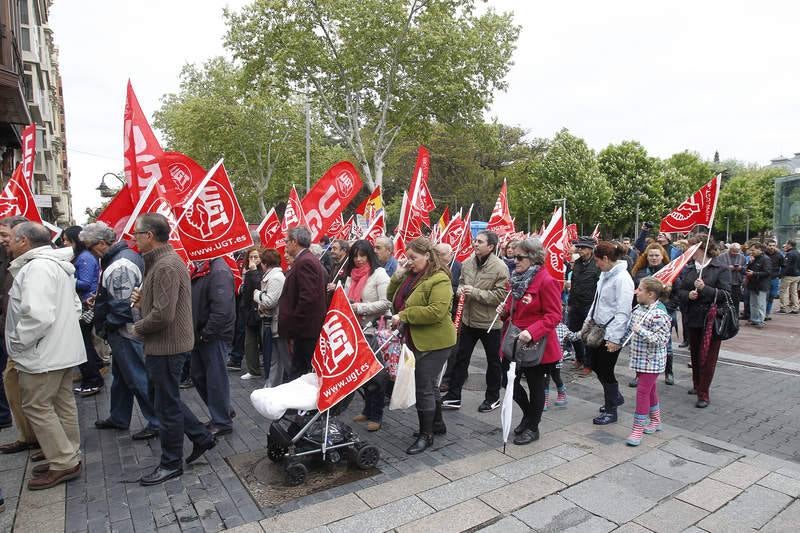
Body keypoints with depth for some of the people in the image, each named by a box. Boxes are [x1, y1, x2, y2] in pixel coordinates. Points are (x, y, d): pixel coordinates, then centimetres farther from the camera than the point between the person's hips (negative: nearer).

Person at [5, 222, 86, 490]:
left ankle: (64, 463, 6)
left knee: (36, 406, 0)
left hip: (44, 354, -10)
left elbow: (38, 315, -28)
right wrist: (63, 328, 15)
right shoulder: (56, 264, 14)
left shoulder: (37, 267, -19)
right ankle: (69, 456, 25)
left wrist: (18, 341, -15)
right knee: (62, 404, 15)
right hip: (62, 349, 10)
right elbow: (75, 306, 18)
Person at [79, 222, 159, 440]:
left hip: (125, 332, -11)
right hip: (124, 332, 11)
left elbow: (122, 305, -24)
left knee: (138, 378, -2)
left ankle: (157, 423, 7)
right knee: (120, 375, 22)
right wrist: (99, 298, 9)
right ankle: (118, 418, 37)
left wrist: (106, 328, -12)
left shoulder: (119, 266, -23)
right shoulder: (126, 255, 9)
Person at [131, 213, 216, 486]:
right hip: (162, 344, 10)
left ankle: (171, 464, 21)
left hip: (166, 346, -10)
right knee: (160, 396, 20)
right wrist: (142, 300, 5)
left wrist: (138, 328, -10)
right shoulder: (160, 261, 12)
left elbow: (163, 315, -27)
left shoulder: (166, 266, -22)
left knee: (167, 404, 4)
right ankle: (202, 437, 30)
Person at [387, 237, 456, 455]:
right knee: (429, 383, 21)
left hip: (433, 342, -8)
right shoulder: (411, 276, 8)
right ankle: (436, 421, 39)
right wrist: (397, 277, -2)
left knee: (423, 388, -2)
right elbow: (393, 299, 14)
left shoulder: (439, 279, -18)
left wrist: (404, 315, -24)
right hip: (415, 340, 9)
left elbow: (437, 312, -29)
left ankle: (426, 435, 13)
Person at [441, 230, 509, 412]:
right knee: (461, 358, 12)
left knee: (493, 361, 13)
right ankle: (453, 397, 23)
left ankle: (493, 398, 31)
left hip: (490, 322, -6)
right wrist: (460, 288, -5)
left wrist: (475, 292, -26)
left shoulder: (500, 267, -18)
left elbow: (501, 296, -23)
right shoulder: (467, 263, 1)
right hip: (468, 319, 6)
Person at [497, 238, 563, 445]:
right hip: (516, 341, 8)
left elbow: (554, 316, -19)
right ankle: (528, 415, 38)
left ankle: (533, 428, 28)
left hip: (536, 344, -7)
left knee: (536, 385, 9)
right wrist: (505, 310, -1)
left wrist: (532, 332, -30)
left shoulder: (546, 281, -17)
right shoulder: (519, 278, 8)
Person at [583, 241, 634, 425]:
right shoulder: (605, 274, 8)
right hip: (598, 329, 9)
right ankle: (615, 397, 39)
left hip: (611, 333, -9)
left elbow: (623, 312, -22)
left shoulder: (622, 278, -20)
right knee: (595, 365, 17)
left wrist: (615, 338, -23)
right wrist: (588, 320, 16)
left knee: (606, 370, 3)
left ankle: (611, 411, 22)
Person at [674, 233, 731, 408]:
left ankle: (703, 394, 5)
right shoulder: (688, 268, 9)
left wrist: (704, 289, -24)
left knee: (707, 357, -3)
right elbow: (680, 290, 7)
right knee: (695, 355, 16)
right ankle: (697, 385, 33)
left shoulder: (721, 269, -6)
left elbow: (726, 294, -13)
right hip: (693, 318, 5)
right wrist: (688, 295, -14)